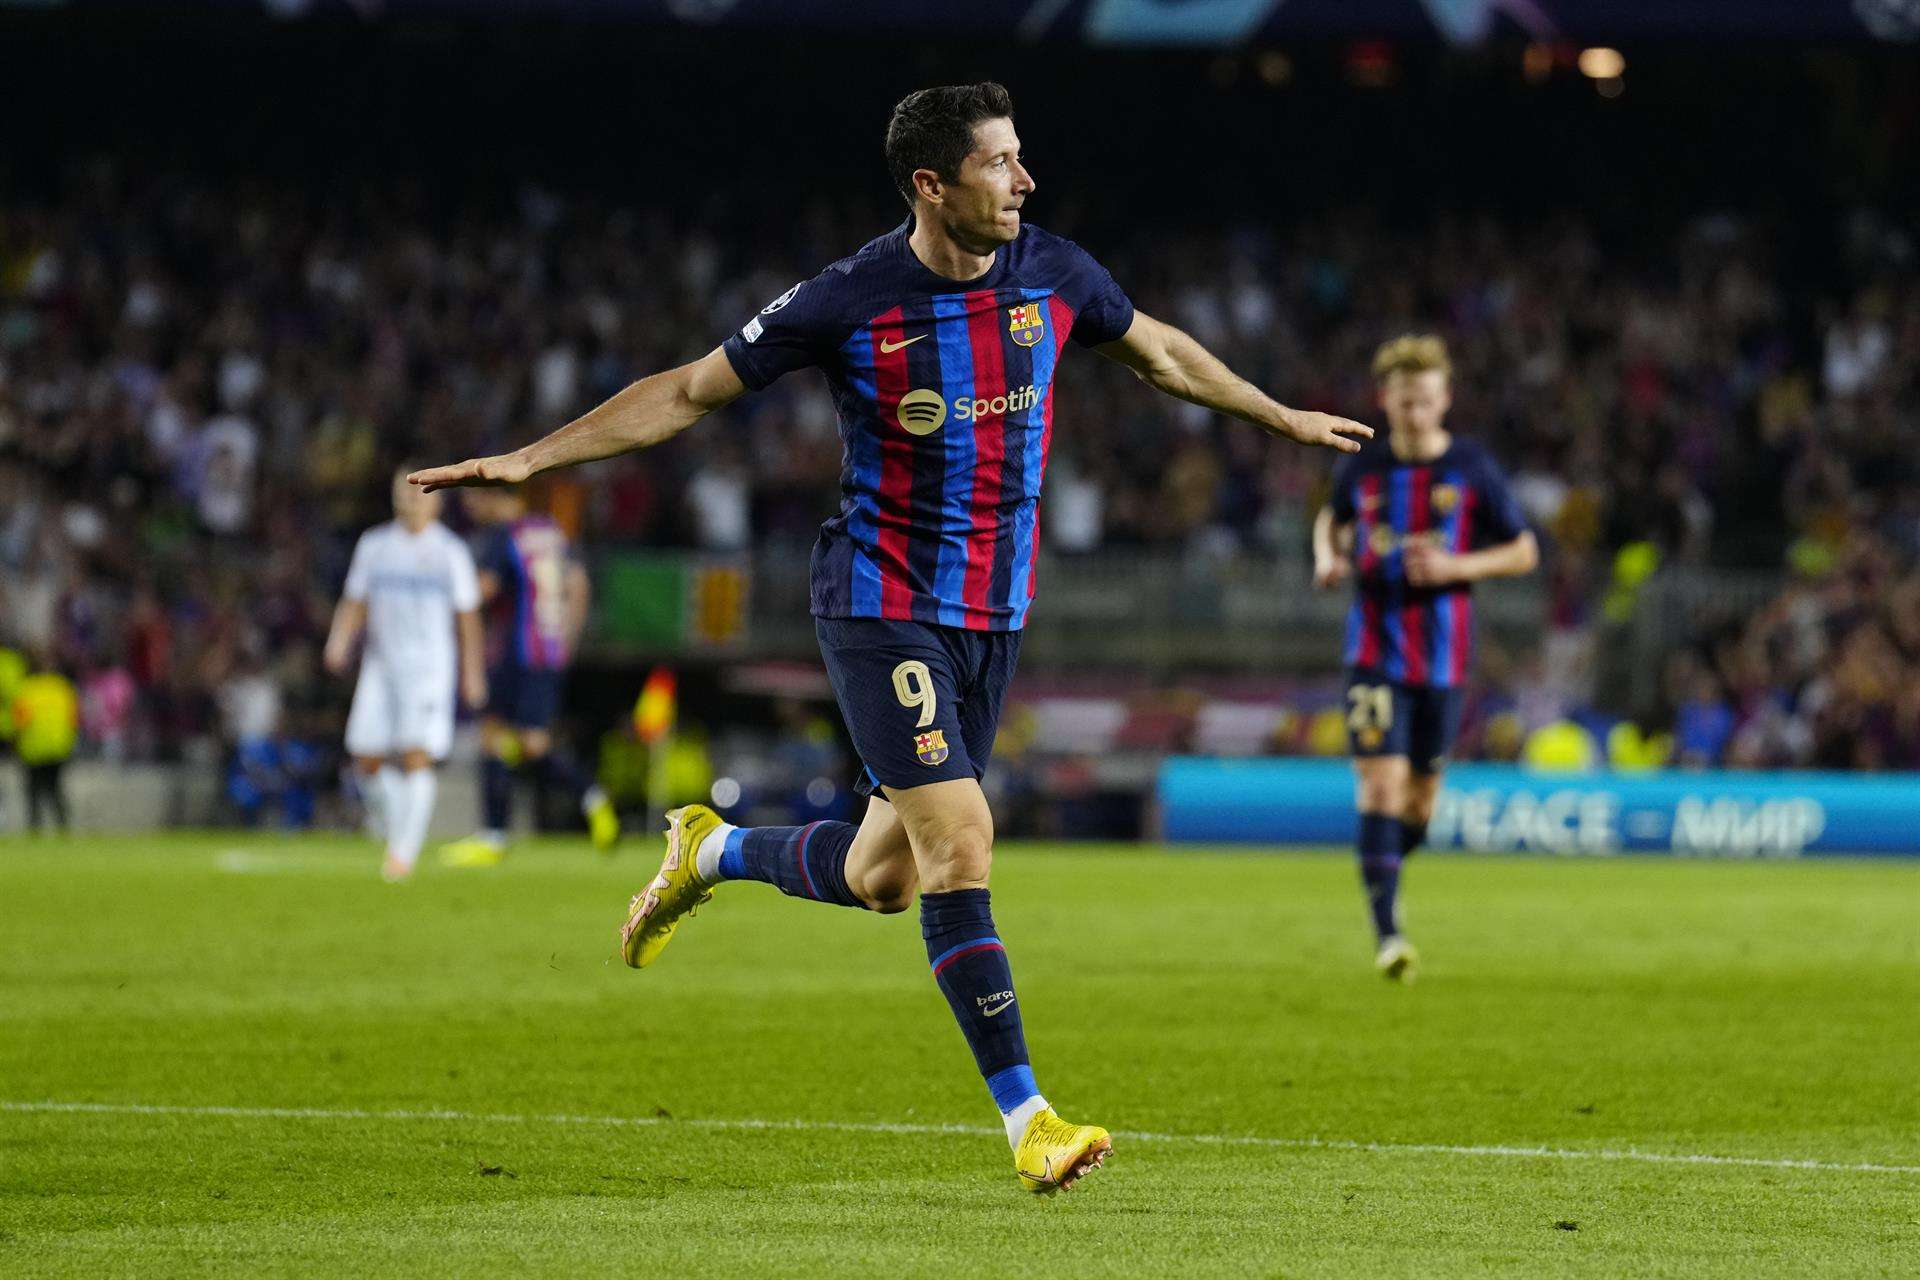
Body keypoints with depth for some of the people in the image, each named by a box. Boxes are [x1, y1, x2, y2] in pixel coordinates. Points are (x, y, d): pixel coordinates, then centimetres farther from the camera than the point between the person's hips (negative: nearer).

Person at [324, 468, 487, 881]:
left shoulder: (450, 552, 1)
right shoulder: (373, 545, 8)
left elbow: (467, 616, 5)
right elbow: (354, 603, 11)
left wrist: (472, 673, 3)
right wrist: (339, 642, -6)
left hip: (430, 665, -3)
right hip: (381, 665, 3)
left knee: (416, 757, -15)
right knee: (367, 758, -1)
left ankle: (405, 850, -10)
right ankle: (393, 823, 27)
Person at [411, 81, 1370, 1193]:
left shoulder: (1053, 273, -2)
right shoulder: (851, 302, -15)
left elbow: (1159, 351, 20)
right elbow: (688, 394, -5)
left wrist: (1285, 420, 30)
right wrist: (529, 458, -9)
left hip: (994, 616, 5)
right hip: (883, 604, -5)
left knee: (883, 878, 9)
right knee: (961, 846, -16)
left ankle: (713, 852, 39)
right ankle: (1029, 1121, -12)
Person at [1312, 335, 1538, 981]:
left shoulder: (1472, 469, -3)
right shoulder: (1362, 468, 2)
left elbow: (1524, 552, 2)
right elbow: (1332, 517, 23)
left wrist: (1457, 566, -14)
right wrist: (1327, 557, 1)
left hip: (1443, 655, 1)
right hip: (1374, 653, 0)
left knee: (1419, 799, 8)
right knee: (1381, 783, -15)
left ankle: (1385, 863, 40)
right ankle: (1387, 933, -17)